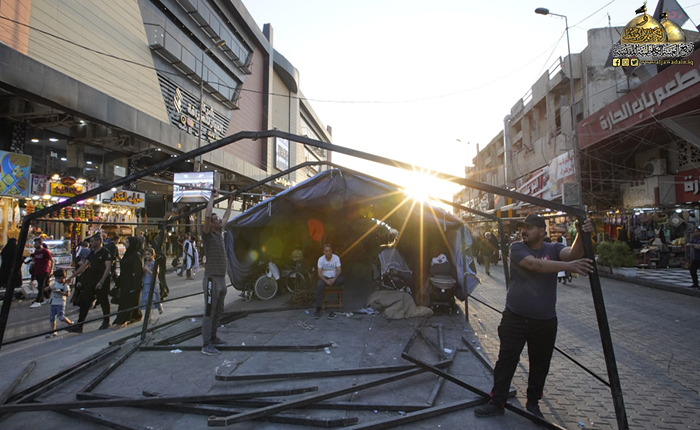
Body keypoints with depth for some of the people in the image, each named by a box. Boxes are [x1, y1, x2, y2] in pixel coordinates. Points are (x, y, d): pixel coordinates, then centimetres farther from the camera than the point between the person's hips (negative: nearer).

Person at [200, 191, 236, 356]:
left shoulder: (220, 234, 12)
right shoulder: (208, 235, -9)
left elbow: (226, 217, 25)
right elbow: (207, 216, -23)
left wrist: (230, 202, 27)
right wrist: (212, 197, -15)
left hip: (222, 279, 8)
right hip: (212, 280, -8)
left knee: (218, 311, 17)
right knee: (209, 313, -3)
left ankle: (212, 338, 31)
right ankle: (206, 345, 4)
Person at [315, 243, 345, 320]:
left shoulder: (336, 258, -8)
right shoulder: (321, 259, -8)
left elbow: (339, 270, -11)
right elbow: (319, 273, -12)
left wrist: (334, 279, -28)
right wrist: (326, 281, -28)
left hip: (334, 277, 1)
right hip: (324, 277, -1)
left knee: (342, 280, -32)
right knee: (319, 284, -34)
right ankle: (318, 309, -33)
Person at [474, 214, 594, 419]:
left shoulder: (553, 249, 3)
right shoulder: (517, 248, -5)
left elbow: (573, 253, -18)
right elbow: (534, 264, -22)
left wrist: (582, 236, -38)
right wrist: (569, 266, -32)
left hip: (545, 322, 2)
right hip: (515, 318, -2)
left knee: (540, 364, 14)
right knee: (506, 361, 5)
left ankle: (533, 402, 35)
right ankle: (497, 403, 19)